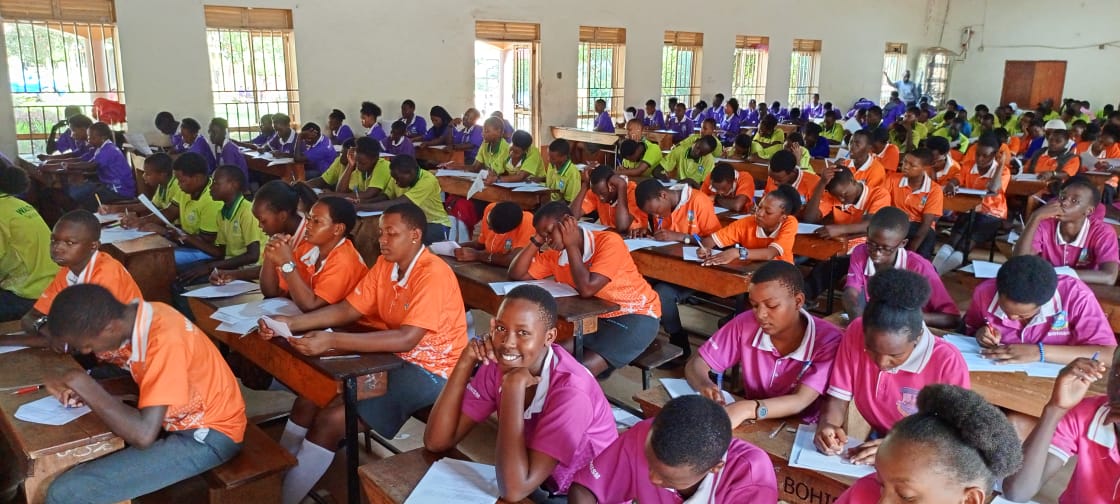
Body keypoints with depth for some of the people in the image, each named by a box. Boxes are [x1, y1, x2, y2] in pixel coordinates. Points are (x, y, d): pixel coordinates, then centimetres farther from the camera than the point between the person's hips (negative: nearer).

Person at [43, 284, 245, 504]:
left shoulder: (165, 341, -29)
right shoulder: (141, 315, -3)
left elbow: (143, 434, -32)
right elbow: (146, 384, 13)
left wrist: (81, 382, -23)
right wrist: (89, 394, -4)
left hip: (206, 435, -9)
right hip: (180, 418, 9)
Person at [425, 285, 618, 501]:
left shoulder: (570, 391, -28)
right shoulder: (499, 365, -10)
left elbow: (514, 490, -32)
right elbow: (436, 442, -12)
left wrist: (513, 386, -33)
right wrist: (466, 362, -21)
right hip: (538, 486, 5)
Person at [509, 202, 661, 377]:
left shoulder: (608, 241, -22)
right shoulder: (556, 254, -1)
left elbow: (587, 289, -30)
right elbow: (516, 274, 1)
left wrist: (571, 245, -21)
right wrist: (537, 240, -8)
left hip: (635, 316, -7)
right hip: (596, 318, 7)